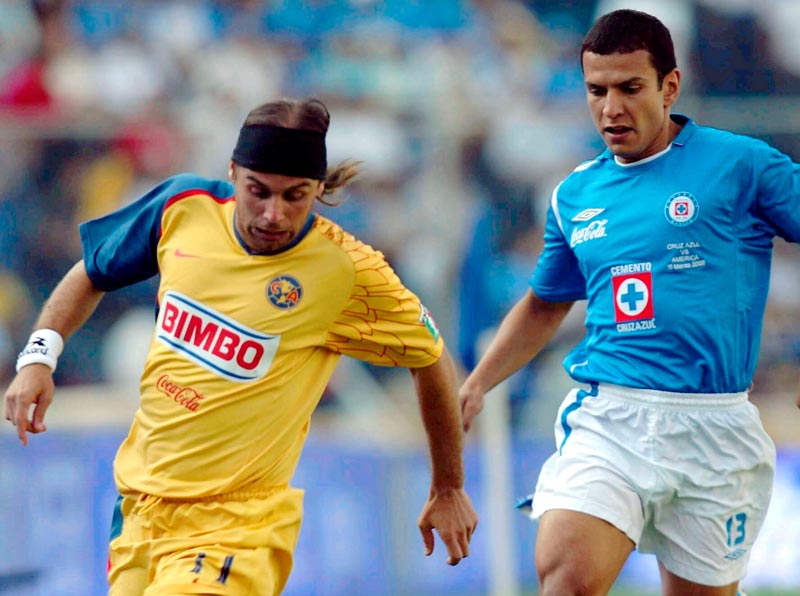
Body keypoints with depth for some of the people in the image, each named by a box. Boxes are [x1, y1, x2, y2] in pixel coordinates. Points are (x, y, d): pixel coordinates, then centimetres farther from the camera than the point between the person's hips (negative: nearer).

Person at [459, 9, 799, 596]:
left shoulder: (739, 164, 0)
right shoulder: (576, 195, 14)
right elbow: (544, 305, 29)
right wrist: (475, 386, 20)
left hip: (714, 428, -2)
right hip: (607, 420, 2)